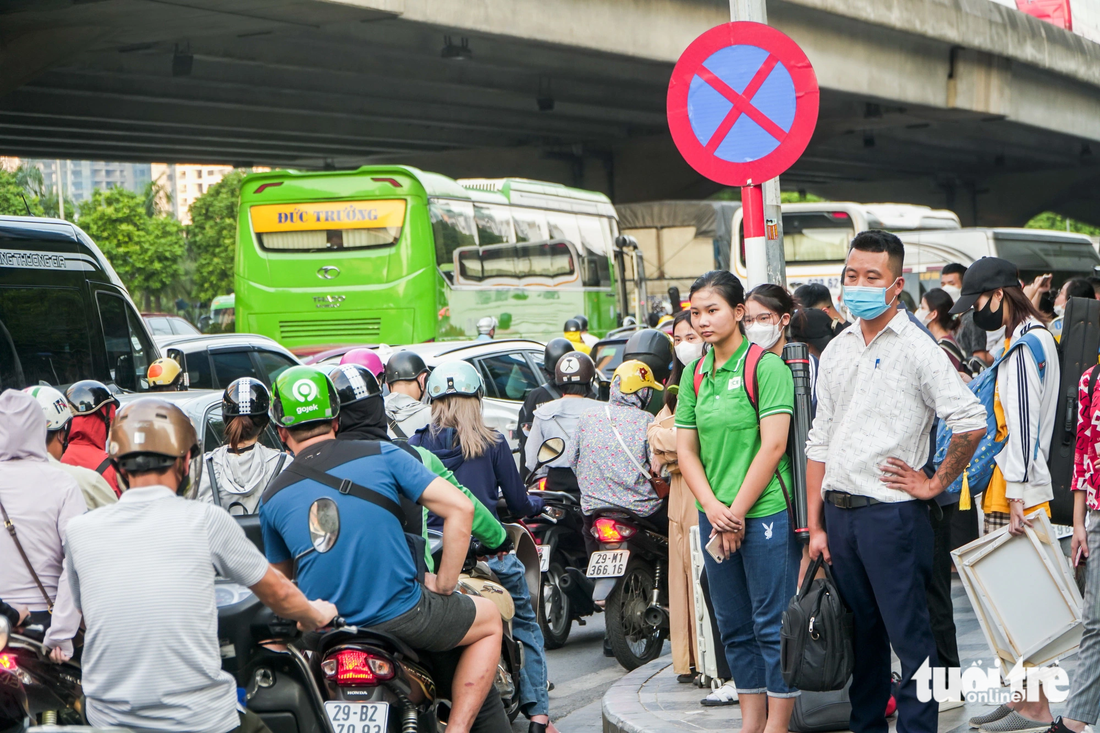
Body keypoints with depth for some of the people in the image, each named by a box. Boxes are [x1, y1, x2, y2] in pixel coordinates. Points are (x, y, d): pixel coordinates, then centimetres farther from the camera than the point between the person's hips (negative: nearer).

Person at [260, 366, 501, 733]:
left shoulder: (272, 498, 5)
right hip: (401, 617, -3)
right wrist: (443, 585, 1)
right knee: (489, 619, 23)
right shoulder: (380, 455, -2)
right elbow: (460, 508, -8)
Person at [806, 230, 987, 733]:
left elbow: (972, 423, -15)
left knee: (909, 636, -3)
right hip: (838, 512, 6)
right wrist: (815, 526, 11)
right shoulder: (836, 351, 12)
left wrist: (935, 484, -8)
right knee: (860, 633, 15)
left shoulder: (916, 348, -7)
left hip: (891, 511, -6)